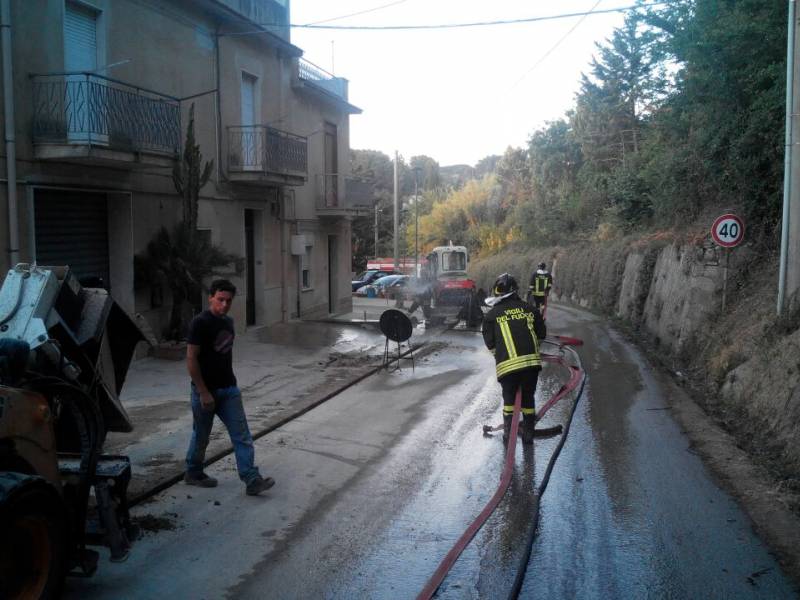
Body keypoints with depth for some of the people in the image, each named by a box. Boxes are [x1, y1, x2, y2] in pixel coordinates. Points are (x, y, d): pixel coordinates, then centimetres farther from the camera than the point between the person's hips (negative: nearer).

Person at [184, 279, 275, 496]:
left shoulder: (228, 322, 8)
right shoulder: (200, 323, -15)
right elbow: (191, 359, -17)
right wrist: (203, 393, -19)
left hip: (229, 389, 6)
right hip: (206, 390, -6)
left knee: (242, 436, -1)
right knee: (201, 436, 11)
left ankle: (252, 480, -2)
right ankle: (193, 474, 32)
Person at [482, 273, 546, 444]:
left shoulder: (491, 315, 3)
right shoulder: (530, 309, 9)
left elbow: (490, 343, 7)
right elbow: (542, 334, 16)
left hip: (507, 364, -2)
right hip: (532, 361, 2)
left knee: (509, 397, 18)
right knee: (528, 397, 17)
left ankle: (508, 433, 16)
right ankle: (528, 433, 23)